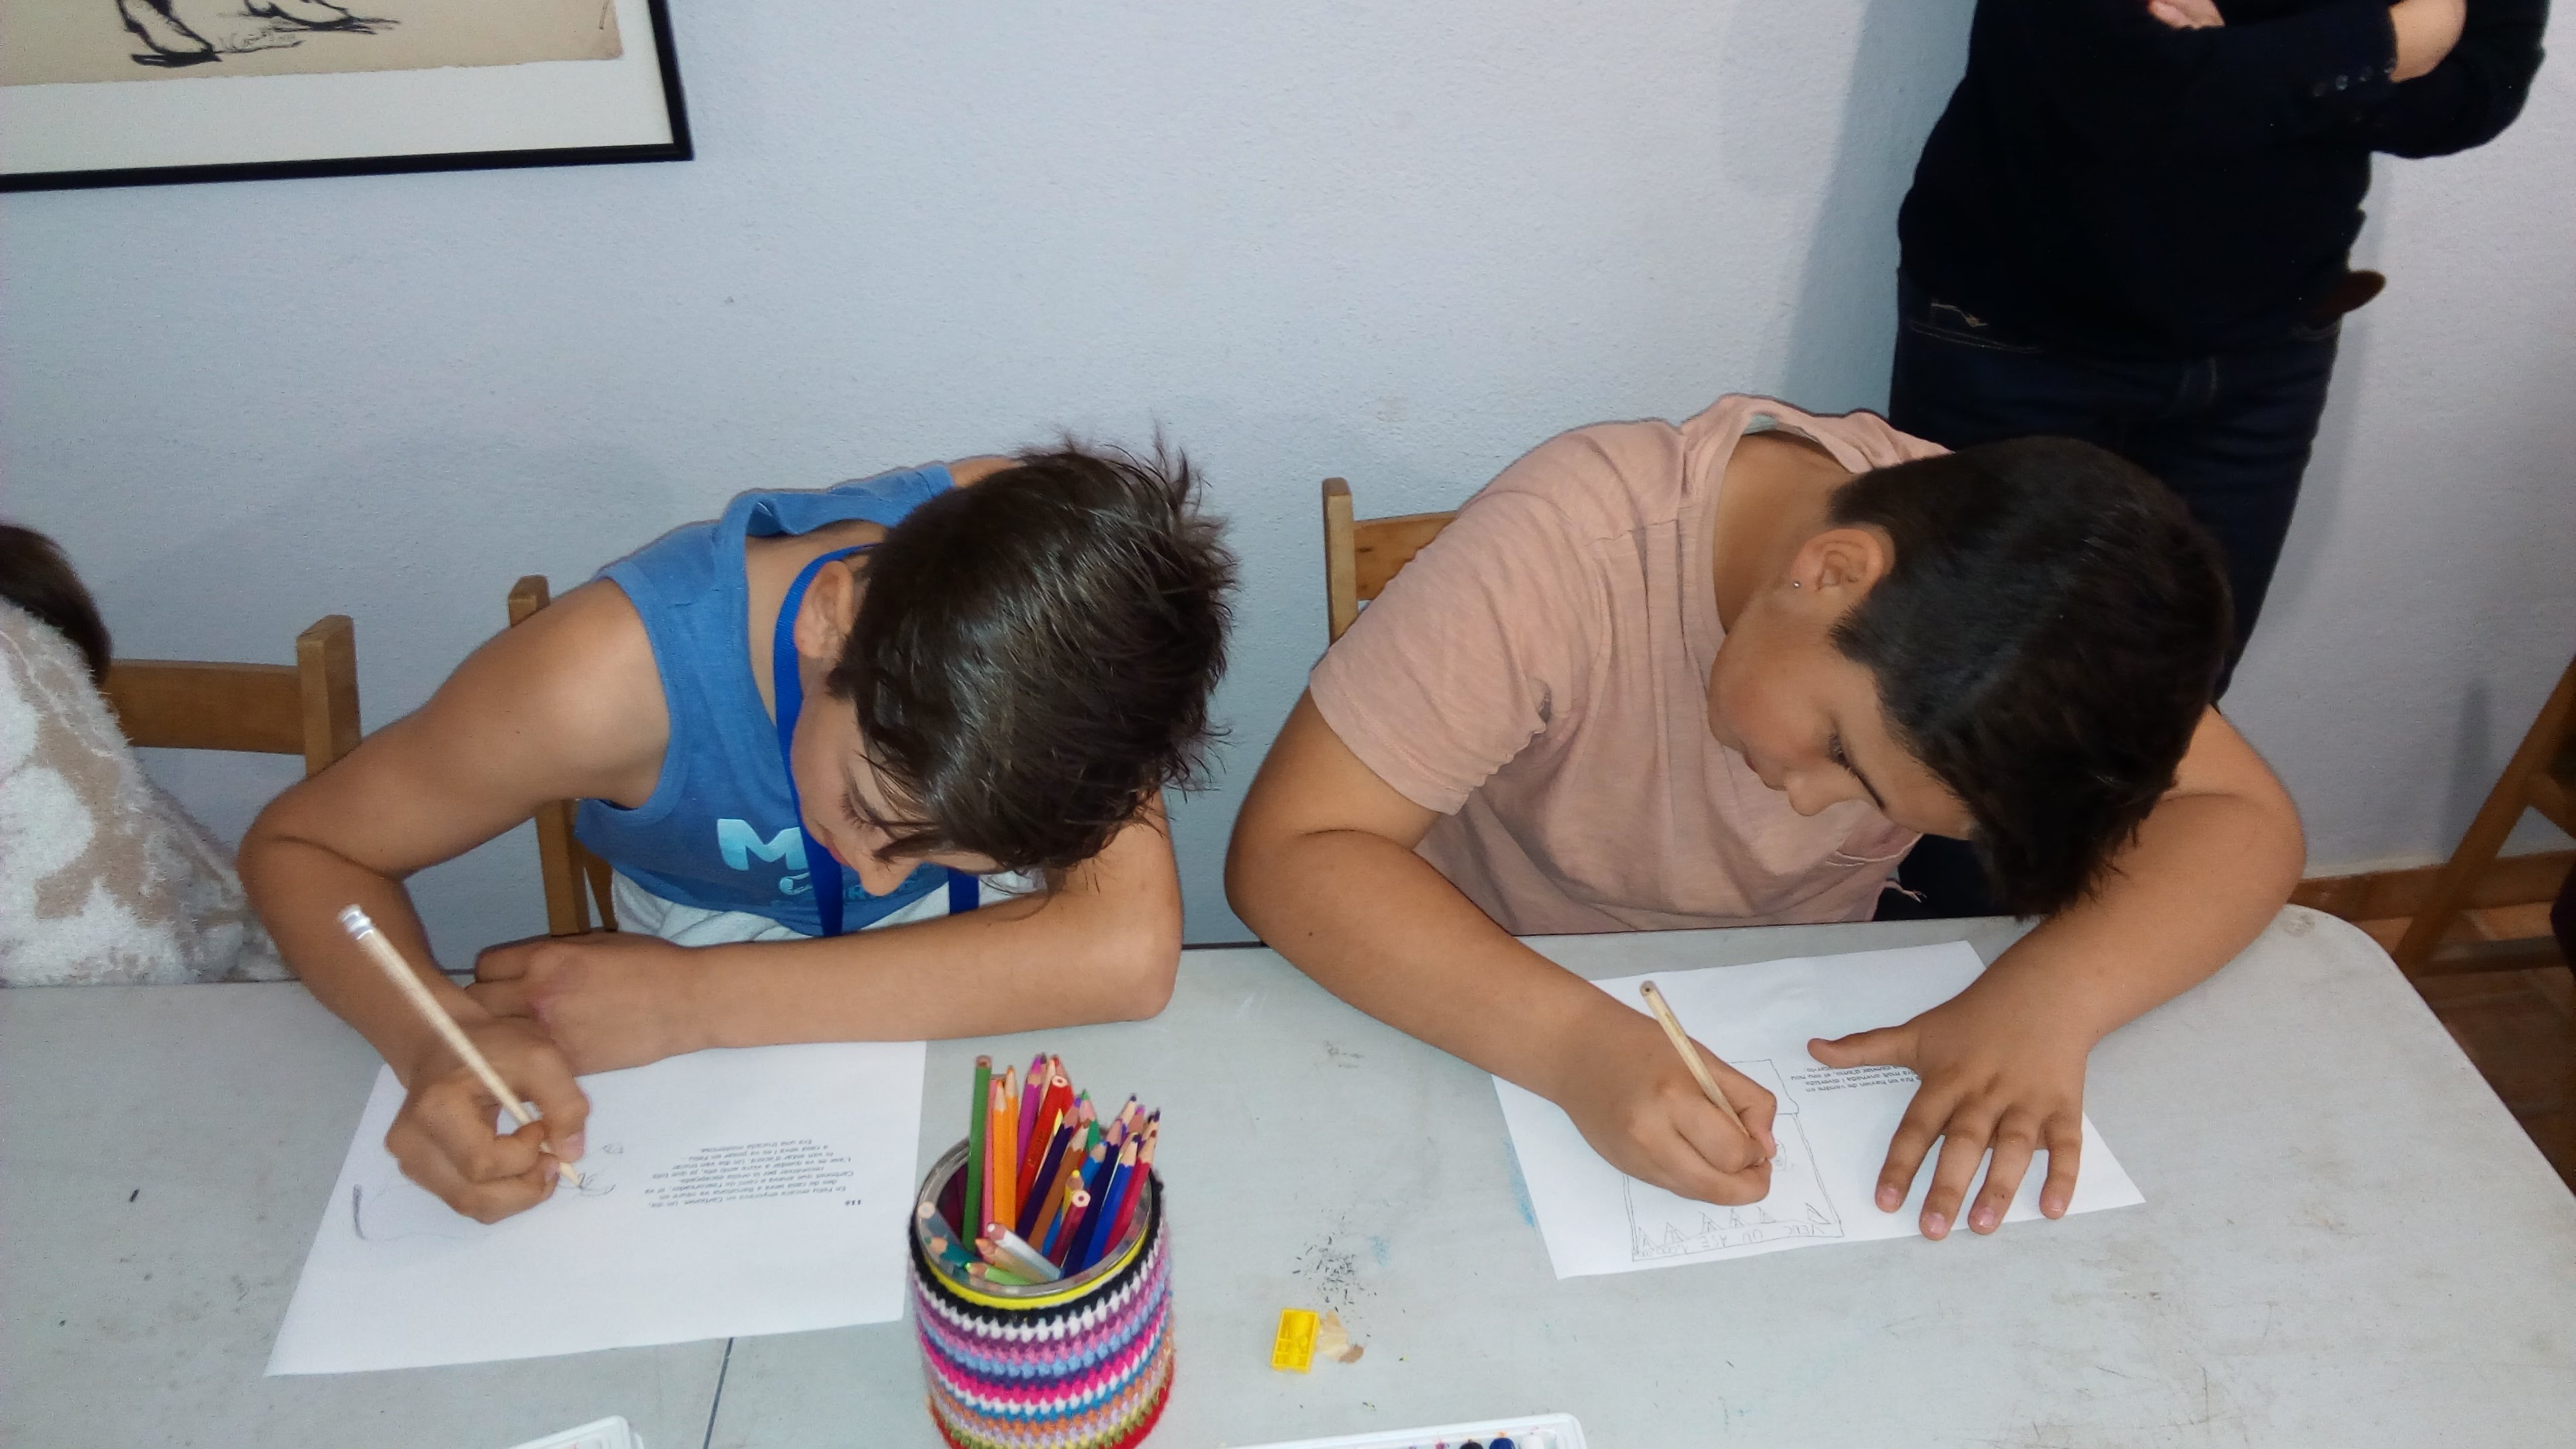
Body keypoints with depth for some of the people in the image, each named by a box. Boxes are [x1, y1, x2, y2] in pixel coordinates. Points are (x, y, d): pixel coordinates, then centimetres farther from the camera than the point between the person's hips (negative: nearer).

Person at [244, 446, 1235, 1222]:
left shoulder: (1039, 558, -27)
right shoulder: (618, 672, -28)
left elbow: (1130, 952, -35)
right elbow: (298, 845, -13)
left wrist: (691, 999, -34)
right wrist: (441, 1037, -33)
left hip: (983, 1012, 3)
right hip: (722, 1095, -3)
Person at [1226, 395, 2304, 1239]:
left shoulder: (1998, 566, -18)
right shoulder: (1568, 546, -31)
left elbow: (2241, 822, -16)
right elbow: (1289, 851, -32)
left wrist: (2049, 995, -34)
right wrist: (1573, 1041, -44)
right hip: (1507, 1036, -3)